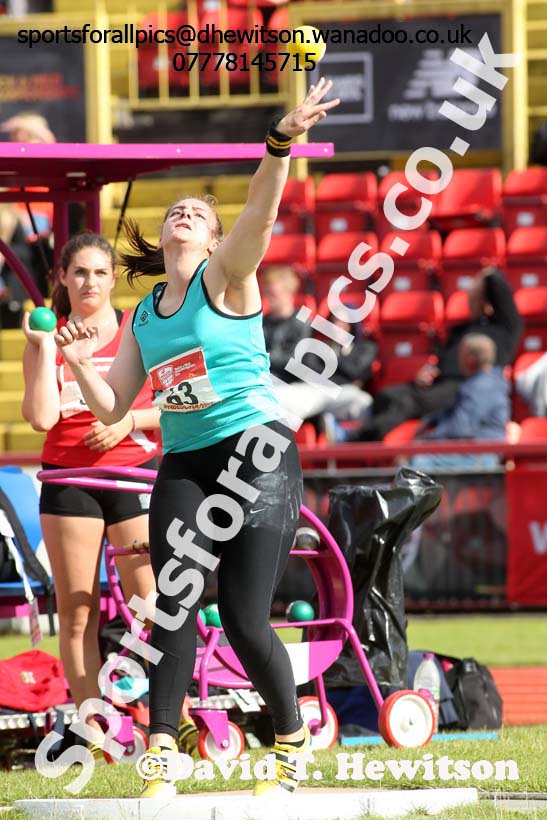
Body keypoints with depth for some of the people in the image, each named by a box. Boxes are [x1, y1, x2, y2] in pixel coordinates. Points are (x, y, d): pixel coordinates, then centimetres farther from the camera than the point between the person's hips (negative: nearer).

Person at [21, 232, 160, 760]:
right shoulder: (46, 339, 6)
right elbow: (41, 416, -7)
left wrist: (130, 420, -10)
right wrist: (46, 348, -9)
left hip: (134, 475, -1)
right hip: (69, 479, 1)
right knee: (76, 613, 0)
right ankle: (93, 737, 4)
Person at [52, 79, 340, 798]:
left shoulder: (226, 276, -1)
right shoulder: (144, 316, 15)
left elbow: (260, 211, -20)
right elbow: (112, 407, 18)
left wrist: (281, 142, -37)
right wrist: (80, 364, -1)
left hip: (258, 457, -5)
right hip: (183, 464, 5)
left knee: (245, 621, -8)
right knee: (172, 606, -11)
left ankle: (293, 741, 12)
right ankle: (161, 759, -10)